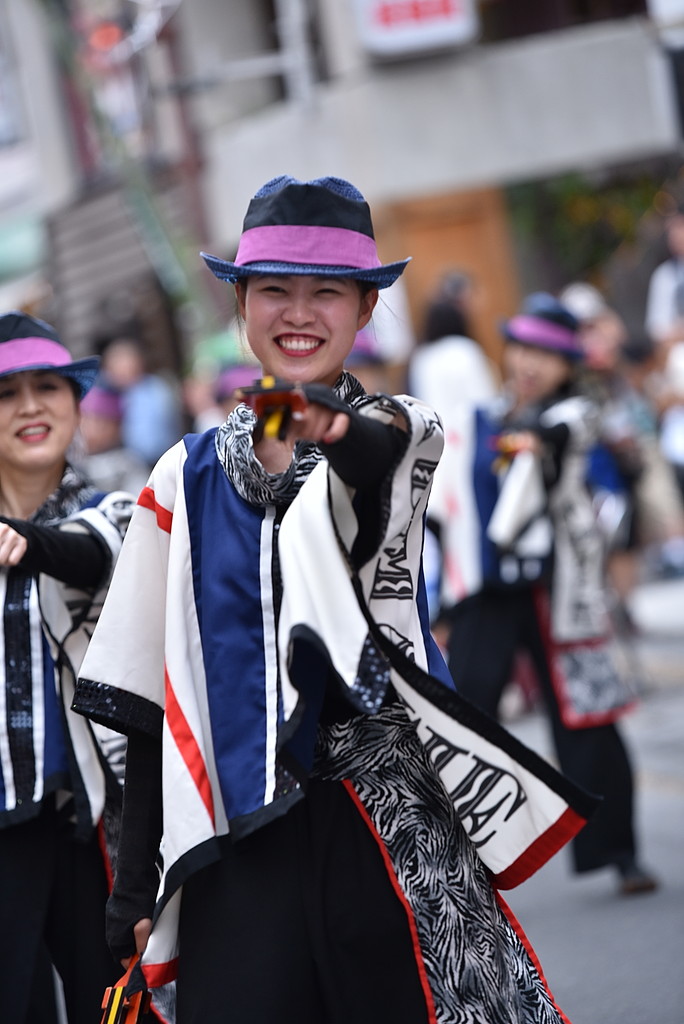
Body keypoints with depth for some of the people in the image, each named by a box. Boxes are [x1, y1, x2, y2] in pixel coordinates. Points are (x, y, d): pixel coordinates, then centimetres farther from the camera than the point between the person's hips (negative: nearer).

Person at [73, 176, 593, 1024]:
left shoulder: (398, 433, 4)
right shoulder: (187, 479, 11)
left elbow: (377, 460, -23)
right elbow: (148, 702, 12)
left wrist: (340, 431, -47)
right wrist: (137, 885, 8)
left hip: (388, 824, -2)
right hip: (235, 842, 2)